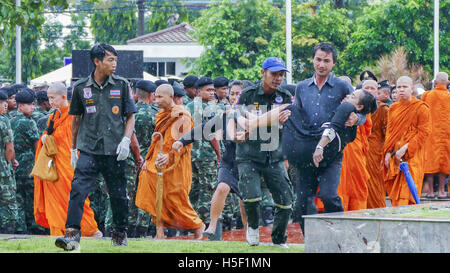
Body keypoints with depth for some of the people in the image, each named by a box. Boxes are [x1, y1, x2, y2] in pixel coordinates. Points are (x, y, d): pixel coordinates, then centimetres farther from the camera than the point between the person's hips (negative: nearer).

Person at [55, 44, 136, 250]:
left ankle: (120, 233, 25)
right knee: (78, 189, -16)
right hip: (88, 150, 0)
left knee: (118, 194, 8)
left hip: (114, 151, 0)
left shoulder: (122, 86, 5)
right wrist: (73, 149, 15)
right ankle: (72, 233, -19)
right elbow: (76, 119, 15)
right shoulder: (81, 87, 5)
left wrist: (126, 140, -7)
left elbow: (131, 116, 9)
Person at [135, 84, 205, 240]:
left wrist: (169, 156, -28)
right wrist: (148, 159, 15)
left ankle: (198, 225, 17)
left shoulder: (182, 116, -9)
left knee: (176, 199, -2)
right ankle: (159, 233, -3)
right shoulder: (161, 115, 15)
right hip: (157, 163, 7)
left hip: (174, 166, -7)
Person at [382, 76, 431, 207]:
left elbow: (423, 133, -8)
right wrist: (387, 153, 4)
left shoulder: (421, 108, -2)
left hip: (411, 156, -5)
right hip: (393, 156, 5)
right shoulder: (393, 108, 15)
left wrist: (405, 149, -16)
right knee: (394, 195, 2)